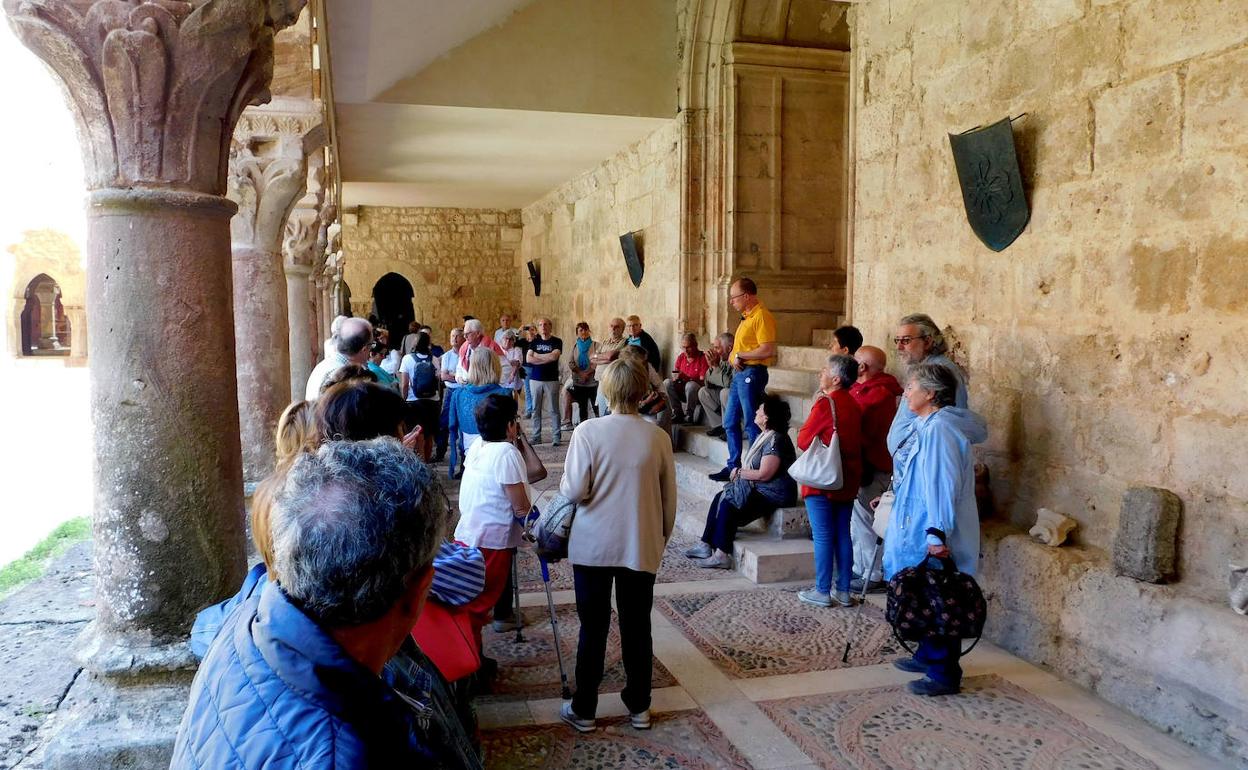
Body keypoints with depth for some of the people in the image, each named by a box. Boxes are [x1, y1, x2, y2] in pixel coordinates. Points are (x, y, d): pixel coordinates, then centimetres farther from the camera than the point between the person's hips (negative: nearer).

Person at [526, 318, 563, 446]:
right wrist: (547, 359, -8)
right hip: (535, 379, 3)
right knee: (536, 409, 5)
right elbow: (528, 359, -1)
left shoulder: (557, 342, 2)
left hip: (551, 380, -3)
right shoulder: (534, 342, 11)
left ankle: (556, 437, 0)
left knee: (554, 409, -2)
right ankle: (535, 436, 10)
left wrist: (537, 356, -4)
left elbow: (554, 356, -15)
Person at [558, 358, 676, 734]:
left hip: (593, 546, -2)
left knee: (593, 628, 10)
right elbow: (669, 499, 2)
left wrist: (566, 481, 9)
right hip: (642, 547, 2)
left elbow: (573, 491, -14)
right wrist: (662, 538, 17)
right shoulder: (658, 437, -5)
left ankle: (584, 710, 21)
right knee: (637, 628, 14)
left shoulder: (588, 431, -13)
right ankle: (639, 707, 27)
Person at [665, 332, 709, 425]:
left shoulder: (703, 358, -10)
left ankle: (689, 415, -20)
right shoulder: (680, 357, 7)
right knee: (667, 382, -18)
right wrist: (675, 377, -18)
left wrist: (687, 378, -30)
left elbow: (703, 381, -16)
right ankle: (677, 413, -15)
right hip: (681, 391, 5)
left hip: (697, 392, -5)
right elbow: (675, 376, 7)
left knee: (691, 385, -37)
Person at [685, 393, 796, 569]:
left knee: (728, 504, -21)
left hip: (773, 494, -10)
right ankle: (706, 545, -1)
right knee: (720, 497, -2)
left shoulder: (775, 440, -20)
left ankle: (722, 556, -15)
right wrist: (741, 472, -2)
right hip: (759, 488, 10)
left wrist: (740, 472, -10)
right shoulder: (766, 436, 13)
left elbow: (764, 474, -24)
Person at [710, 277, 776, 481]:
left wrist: (739, 355, -14)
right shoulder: (746, 316, 15)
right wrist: (733, 356, 1)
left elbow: (767, 350, -23)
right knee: (730, 423, 15)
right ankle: (733, 466, 24)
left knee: (752, 425, -3)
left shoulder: (762, 316, -15)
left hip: (752, 373, -10)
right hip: (739, 373, 10)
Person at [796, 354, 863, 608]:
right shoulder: (854, 405, 7)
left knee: (822, 537, 0)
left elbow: (803, 440, -9)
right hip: (848, 479, 7)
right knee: (842, 535, 12)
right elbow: (856, 440, 14)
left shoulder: (825, 403, -15)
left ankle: (822, 591, 6)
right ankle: (843, 591, 18)